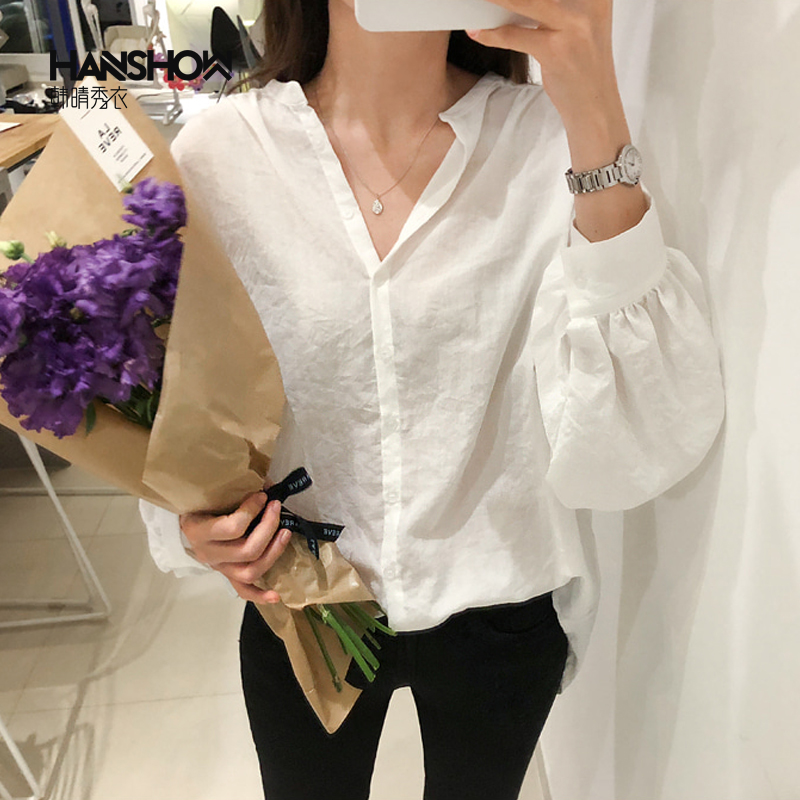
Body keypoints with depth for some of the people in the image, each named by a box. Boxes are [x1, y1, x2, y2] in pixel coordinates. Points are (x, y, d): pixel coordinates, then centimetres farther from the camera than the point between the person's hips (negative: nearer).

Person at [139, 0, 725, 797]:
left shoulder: (553, 138, -15)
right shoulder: (215, 153, -13)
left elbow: (632, 450, -25)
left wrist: (601, 130, -33)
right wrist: (190, 518, -19)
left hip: (503, 613, 1)